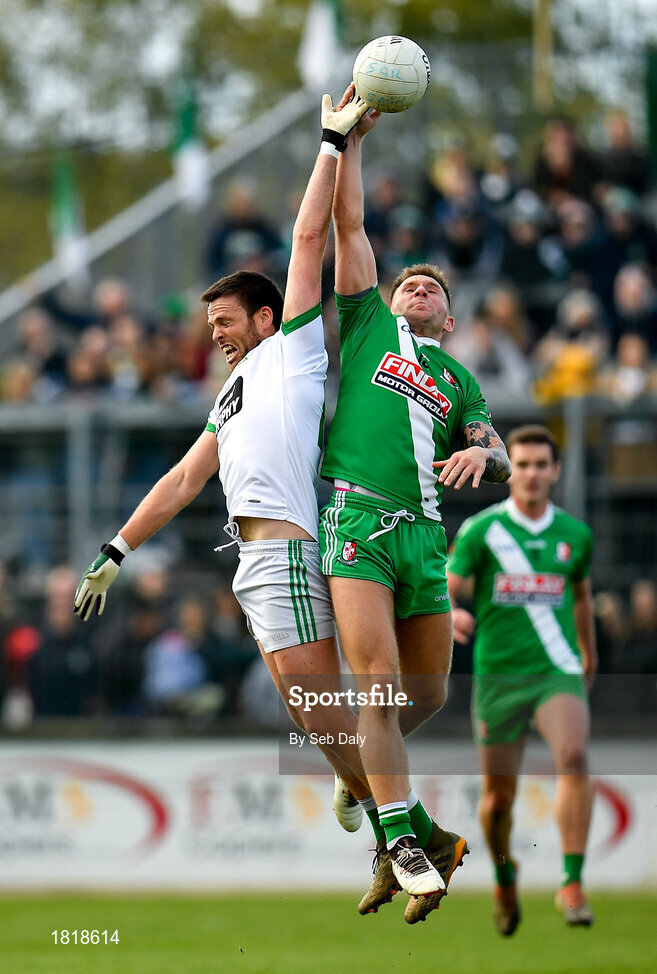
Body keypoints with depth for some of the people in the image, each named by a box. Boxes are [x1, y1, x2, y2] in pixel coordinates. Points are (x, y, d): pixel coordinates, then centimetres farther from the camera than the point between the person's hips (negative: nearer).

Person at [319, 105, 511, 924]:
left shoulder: (459, 381, 25)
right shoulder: (368, 325, 18)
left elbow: (501, 462, 12)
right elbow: (348, 225, 13)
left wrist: (481, 453, -11)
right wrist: (350, 139, 8)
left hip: (423, 532, 4)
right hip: (357, 517, -4)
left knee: (427, 695, 5)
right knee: (379, 681, -13)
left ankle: (352, 757, 31)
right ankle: (403, 840, -11)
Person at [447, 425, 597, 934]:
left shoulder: (575, 533, 8)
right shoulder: (481, 529, -1)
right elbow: (443, 592, -5)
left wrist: (590, 654, 37)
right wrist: (452, 615, -29)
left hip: (558, 671, 1)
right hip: (499, 674, -1)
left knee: (574, 756, -27)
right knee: (499, 794, 4)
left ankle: (572, 883, -25)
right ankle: (504, 877, 36)